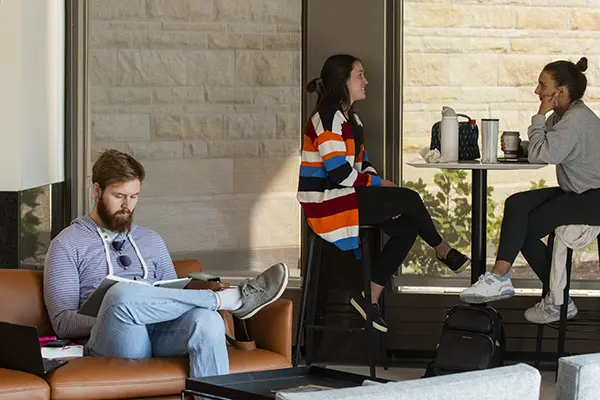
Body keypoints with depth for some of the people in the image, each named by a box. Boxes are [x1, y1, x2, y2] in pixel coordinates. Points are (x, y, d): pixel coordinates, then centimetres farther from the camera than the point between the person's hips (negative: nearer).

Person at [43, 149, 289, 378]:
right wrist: (111, 318, -16)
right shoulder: (68, 244, 12)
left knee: (206, 319, -32)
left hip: (162, 338, 4)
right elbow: (62, 322, 2)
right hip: (113, 343, -3)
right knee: (122, 293, -38)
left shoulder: (151, 241, 27)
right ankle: (232, 299, -22)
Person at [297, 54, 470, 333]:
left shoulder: (350, 119, 18)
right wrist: (379, 183, -10)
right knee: (409, 199, -14)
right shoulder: (328, 117, -16)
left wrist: (381, 187, -1)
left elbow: (361, 165, 18)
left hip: (343, 197, 10)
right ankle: (442, 251, 13)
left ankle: (370, 298, -2)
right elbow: (339, 174, -21)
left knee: (407, 227, -4)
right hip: (325, 203, -10)